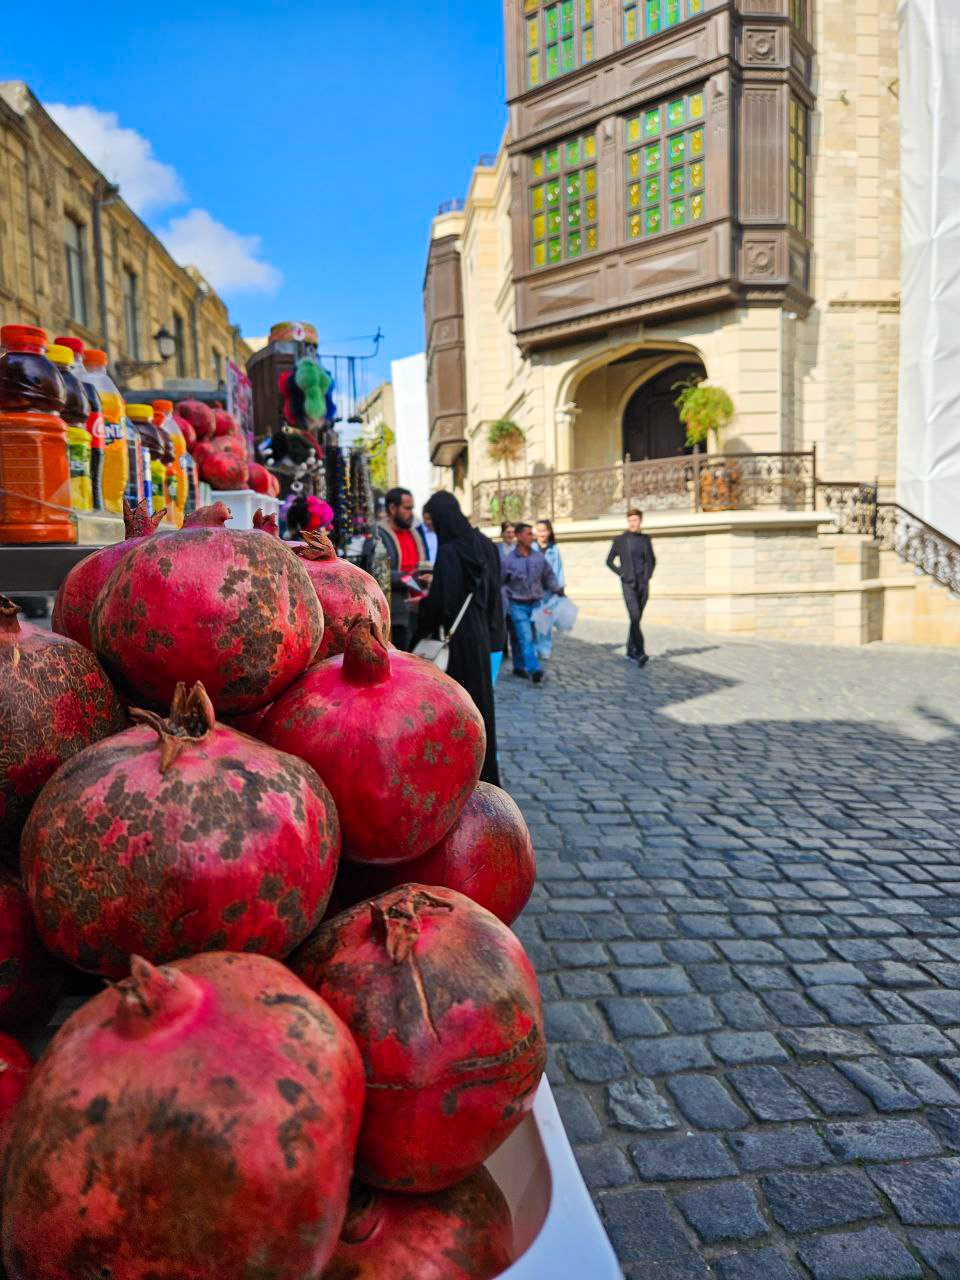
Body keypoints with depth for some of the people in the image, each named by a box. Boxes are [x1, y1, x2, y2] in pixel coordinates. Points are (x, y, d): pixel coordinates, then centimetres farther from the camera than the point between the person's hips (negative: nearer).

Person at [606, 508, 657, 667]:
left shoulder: (646, 540, 9)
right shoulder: (620, 540, 1)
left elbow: (652, 560, 22)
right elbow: (609, 561, 8)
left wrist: (648, 575, 9)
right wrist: (622, 573, -3)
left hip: (643, 584, 4)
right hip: (629, 584, -4)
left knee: (637, 618, 8)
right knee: (635, 617, -17)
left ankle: (631, 650, 21)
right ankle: (640, 653, -19)